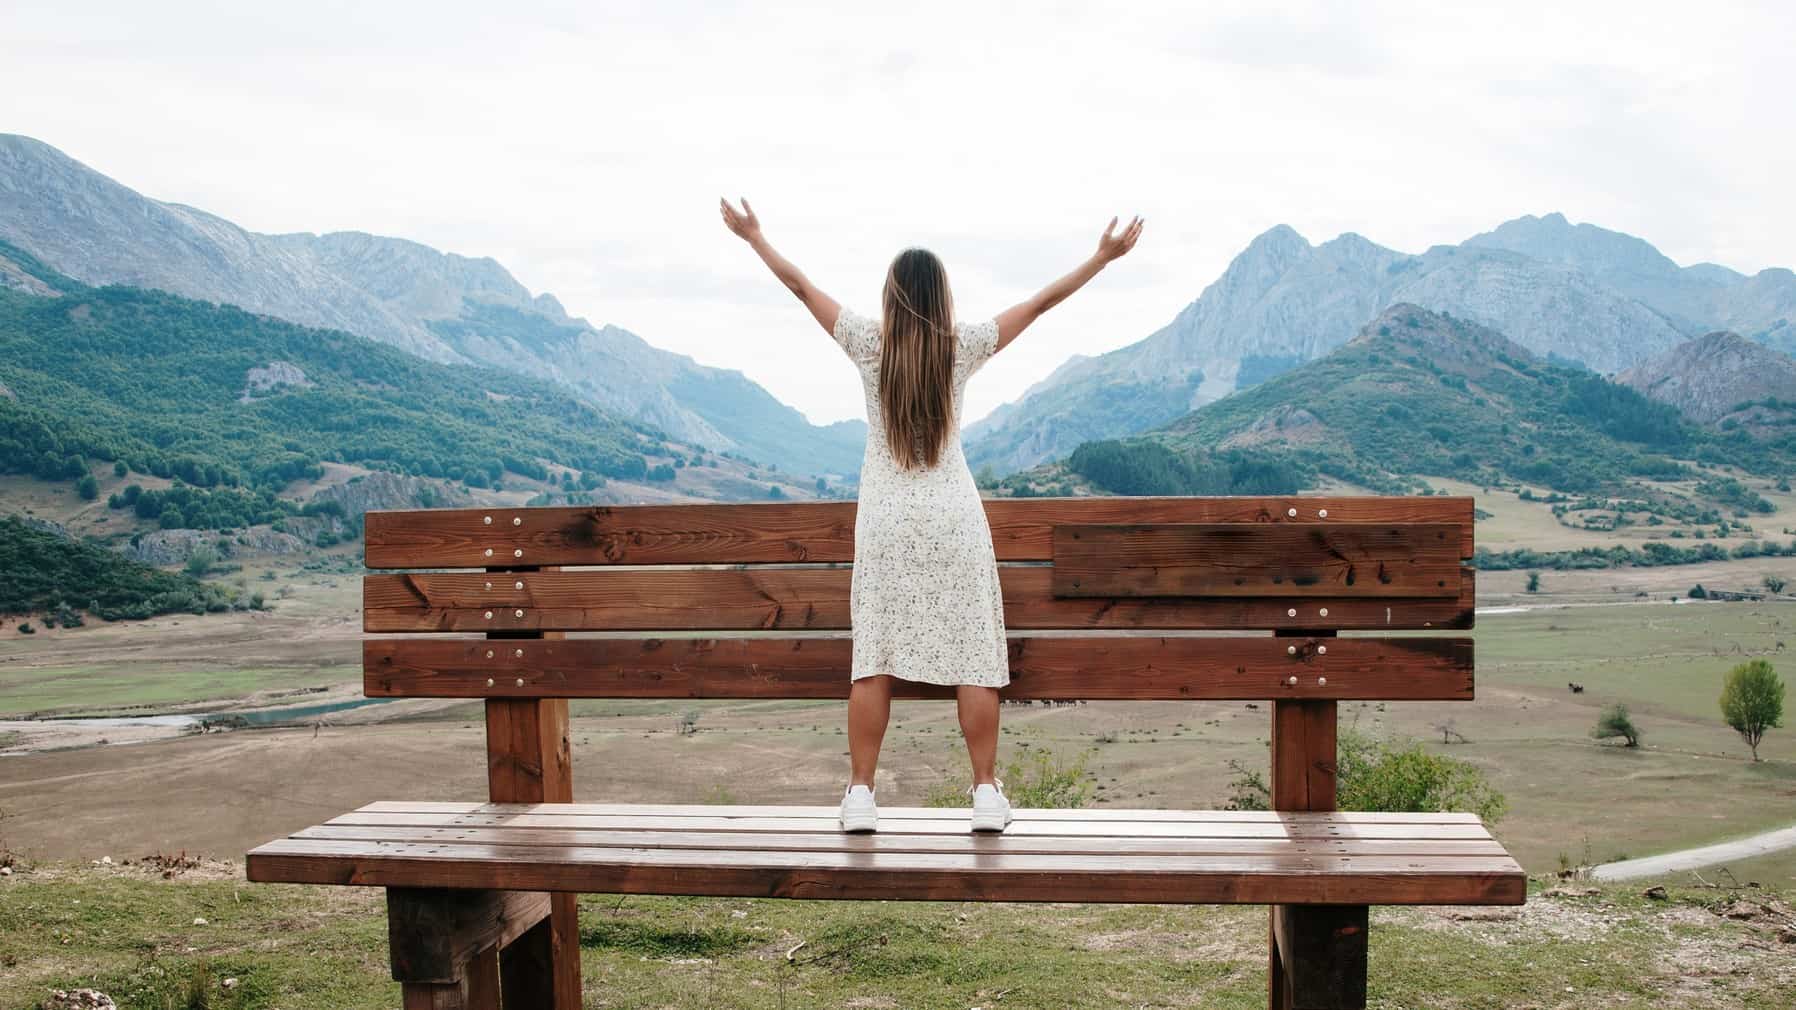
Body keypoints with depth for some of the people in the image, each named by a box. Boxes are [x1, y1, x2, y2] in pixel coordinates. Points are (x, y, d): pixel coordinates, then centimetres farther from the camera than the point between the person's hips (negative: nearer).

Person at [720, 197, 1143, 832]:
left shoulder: (869, 342, -4)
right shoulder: (963, 345, -4)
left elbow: (800, 286, 7)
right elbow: (1041, 302, 3)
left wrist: (754, 236, 20)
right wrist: (1103, 257, 12)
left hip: (885, 518, 1)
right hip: (954, 517, -1)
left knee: (874, 658, 5)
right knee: (973, 657, 4)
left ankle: (860, 795, 6)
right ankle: (987, 794, 7)